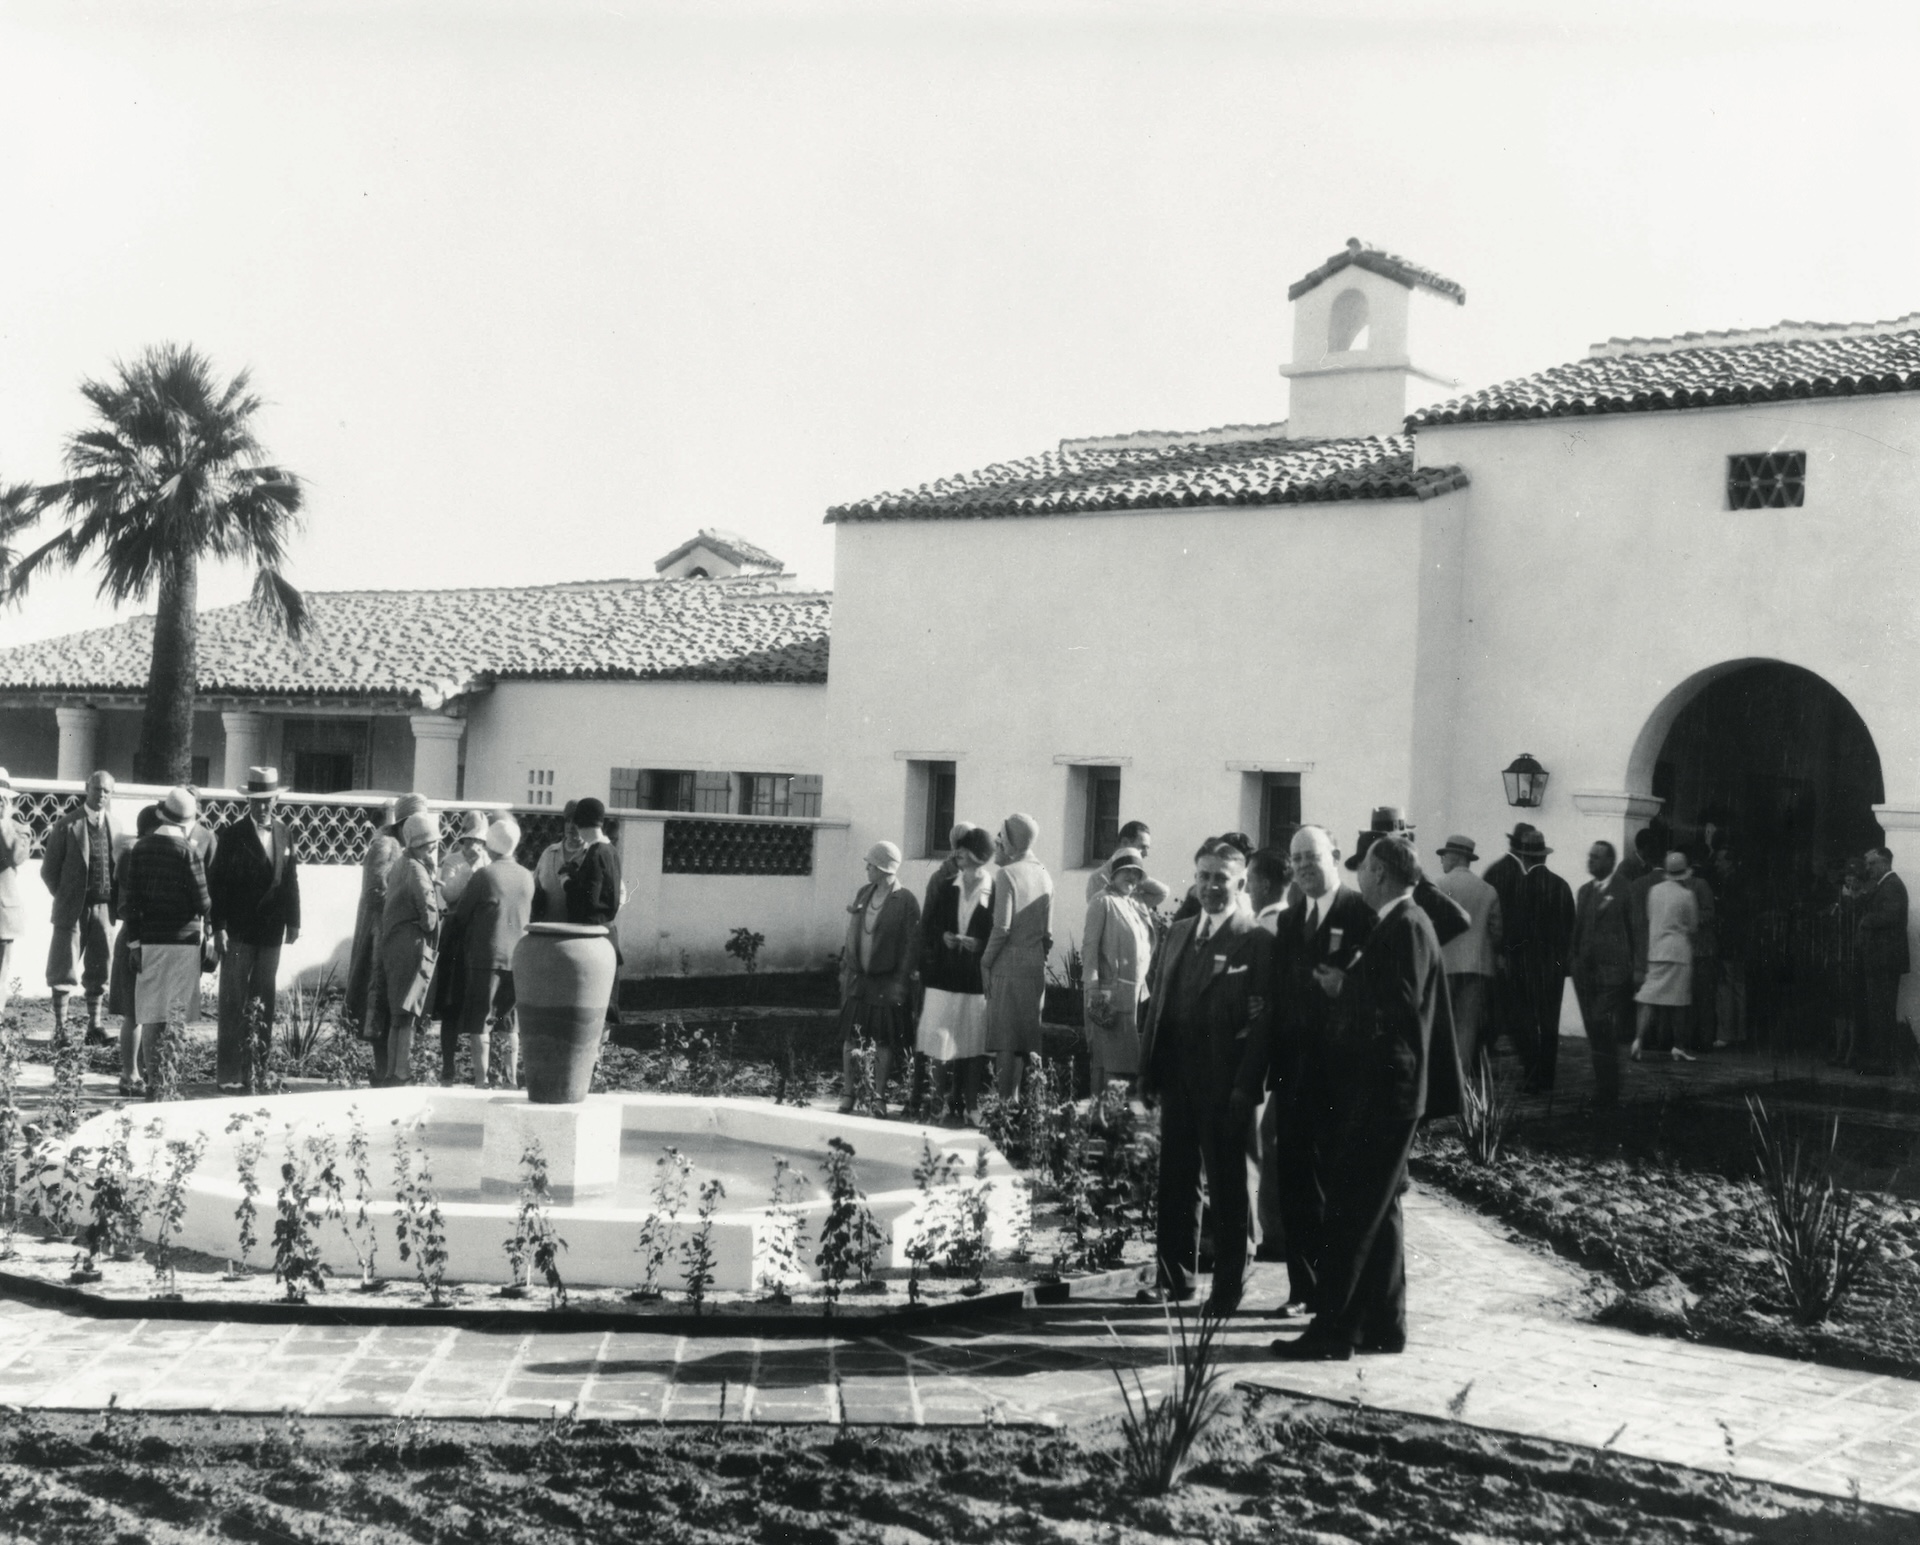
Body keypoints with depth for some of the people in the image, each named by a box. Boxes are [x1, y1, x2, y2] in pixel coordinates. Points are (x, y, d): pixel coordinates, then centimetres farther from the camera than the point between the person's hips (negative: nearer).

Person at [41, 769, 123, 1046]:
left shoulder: (115, 826, 5)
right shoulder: (66, 825, -4)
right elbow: (49, 870, 1)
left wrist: (114, 902, 4)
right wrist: (65, 898, 0)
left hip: (104, 909, 3)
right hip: (73, 909, -3)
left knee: (98, 971, 8)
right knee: (63, 971, 1)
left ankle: (94, 1026, 15)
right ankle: (59, 1028, 6)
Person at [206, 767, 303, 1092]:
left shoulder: (283, 833, 10)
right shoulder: (232, 835, -3)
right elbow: (216, 883, -5)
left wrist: (293, 922, 7)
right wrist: (219, 927, -12)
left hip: (271, 932, 4)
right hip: (238, 933, -4)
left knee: (264, 1003, 6)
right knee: (233, 1004, -3)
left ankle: (255, 1071, 11)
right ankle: (228, 1074, -2)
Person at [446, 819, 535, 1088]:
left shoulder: (484, 875, -11)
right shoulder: (527, 877, 3)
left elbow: (460, 916, -3)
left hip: (485, 957, -5)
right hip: (517, 957, 5)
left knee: (478, 1024, 1)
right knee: (509, 1024, 14)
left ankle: (481, 1081, -2)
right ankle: (511, 1079, 15)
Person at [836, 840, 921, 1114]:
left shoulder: (905, 902, -9)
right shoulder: (863, 894, 8)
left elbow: (912, 944, -10)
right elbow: (852, 934, 14)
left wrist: (901, 980, -14)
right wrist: (845, 968, 9)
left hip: (886, 983, -5)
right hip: (857, 978, 5)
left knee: (884, 1040, 2)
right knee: (851, 1037, 5)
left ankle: (879, 1096, 10)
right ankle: (848, 1092, 13)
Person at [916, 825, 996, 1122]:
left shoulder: (996, 893, -2)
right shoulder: (943, 888, 9)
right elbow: (926, 928, 11)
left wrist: (978, 945, -17)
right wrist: (945, 938, -7)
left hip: (977, 983, -3)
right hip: (943, 979, 3)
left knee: (972, 1049, 2)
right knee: (939, 1048, 1)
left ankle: (970, 1107, 9)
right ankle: (943, 1103, 10)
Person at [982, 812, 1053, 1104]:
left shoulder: (1007, 874, -9)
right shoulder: (1044, 876, 12)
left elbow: (1002, 927, -15)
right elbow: (1048, 932, 11)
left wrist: (985, 961, -6)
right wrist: (1041, 957, 17)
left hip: (1008, 966, -6)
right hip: (1036, 969, 6)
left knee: (1005, 1041, -5)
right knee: (1024, 1041, 10)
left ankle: (1004, 1102, -6)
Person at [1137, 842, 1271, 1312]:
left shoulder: (1255, 942, -7)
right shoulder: (1179, 933, 12)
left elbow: (1261, 1020, -12)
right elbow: (1158, 1004, 14)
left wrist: (1245, 1087, -17)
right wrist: (1149, 1071, 8)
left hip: (1224, 1088, -6)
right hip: (1178, 1080, 6)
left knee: (1226, 1186, 5)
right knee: (1175, 1181, 11)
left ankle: (1228, 1286, 14)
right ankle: (1174, 1277, 21)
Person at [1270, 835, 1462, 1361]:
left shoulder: (1407, 927, -15)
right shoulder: (1397, 925, 15)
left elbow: (1402, 1007, -23)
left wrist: (1346, 987, -12)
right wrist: (1349, 984, 4)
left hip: (1387, 1091, -10)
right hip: (1378, 1086, 10)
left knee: (1353, 1209, -8)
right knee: (1377, 1208, 14)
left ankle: (1334, 1329, -5)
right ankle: (1383, 1325, 21)